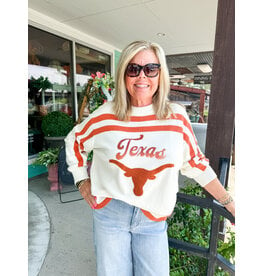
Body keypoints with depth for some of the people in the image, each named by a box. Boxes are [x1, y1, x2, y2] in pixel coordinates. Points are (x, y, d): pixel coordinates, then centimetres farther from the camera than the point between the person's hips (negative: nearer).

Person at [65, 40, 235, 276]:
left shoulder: (177, 118, -7)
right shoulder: (104, 116, -8)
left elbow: (195, 163, 2)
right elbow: (74, 142, 8)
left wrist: (228, 202, 5)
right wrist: (82, 181, 4)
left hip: (153, 220, 1)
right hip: (110, 212, 0)